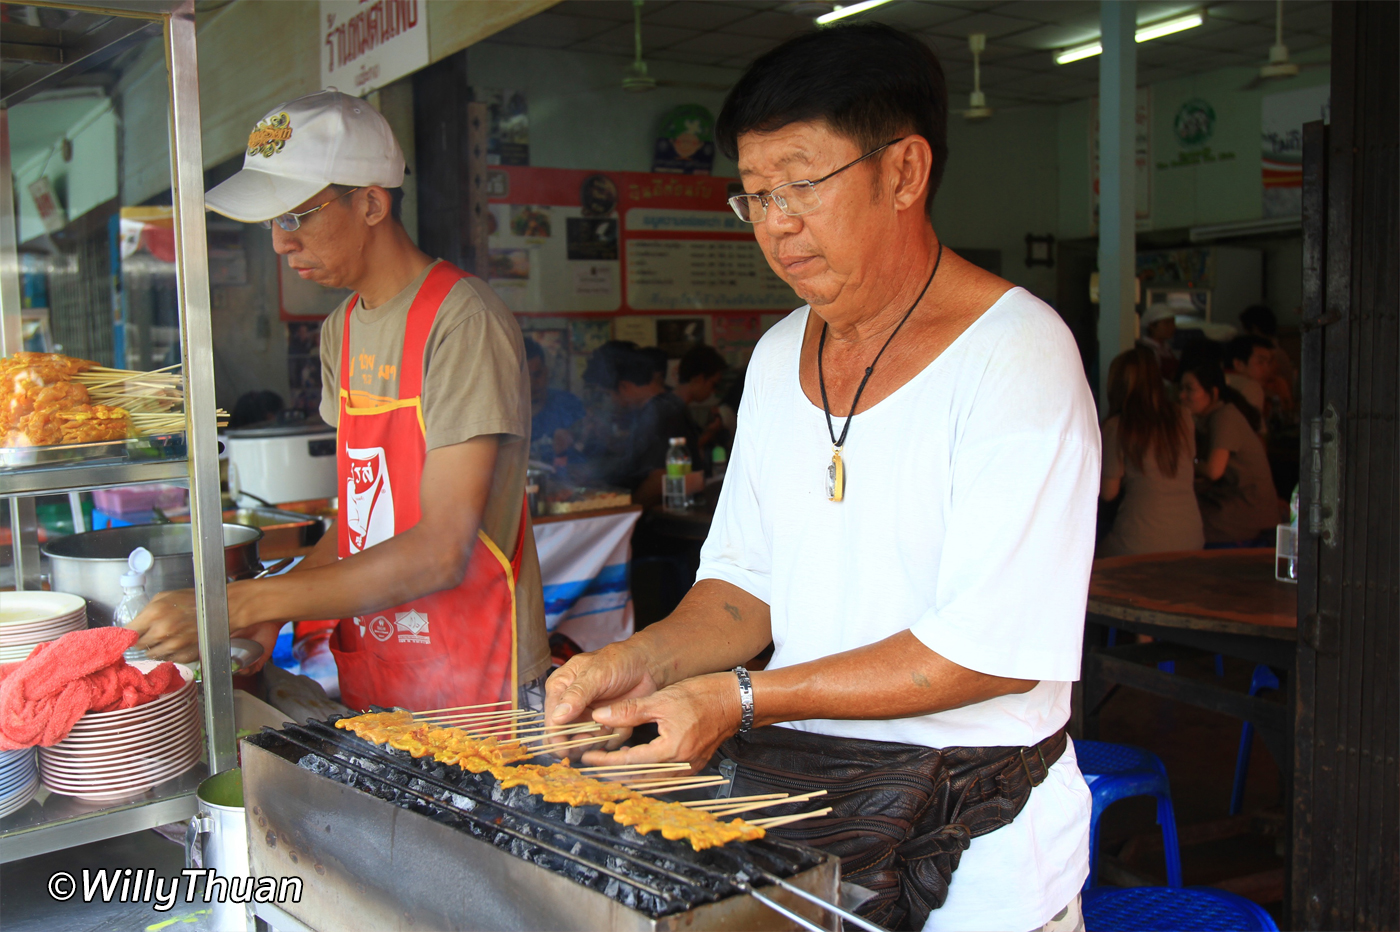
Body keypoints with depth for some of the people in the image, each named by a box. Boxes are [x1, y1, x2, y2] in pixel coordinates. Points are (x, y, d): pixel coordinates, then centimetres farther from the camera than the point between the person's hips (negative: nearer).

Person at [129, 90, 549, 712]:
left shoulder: (464, 322, -18)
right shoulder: (341, 329, 9)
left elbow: (440, 553, -25)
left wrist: (238, 605, -24)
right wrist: (275, 610, -3)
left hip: (477, 696, -7)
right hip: (371, 682, 7)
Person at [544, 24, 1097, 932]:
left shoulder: (1016, 354, -16)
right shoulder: (780, 355, 7)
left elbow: (995, 647, -22)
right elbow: (748, 584, 10)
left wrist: (741, 697, -22)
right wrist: (646, 661, -10)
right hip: (783, 789, 6)